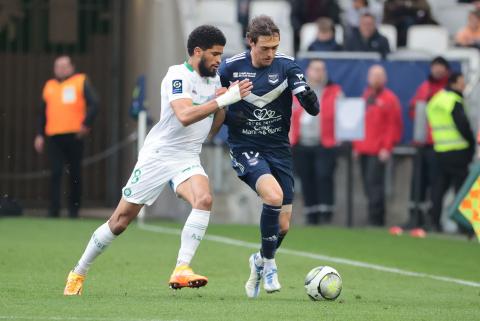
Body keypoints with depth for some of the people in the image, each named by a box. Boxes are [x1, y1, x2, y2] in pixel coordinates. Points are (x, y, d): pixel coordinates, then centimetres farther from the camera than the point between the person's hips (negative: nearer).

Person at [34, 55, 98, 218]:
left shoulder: (81, 81, 6)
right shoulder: (49, 86, 17)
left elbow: (93, 103, -3)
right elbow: (42, 113, 19)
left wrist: (86, 124, -11)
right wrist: (40, 135, 12)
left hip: (74, 135, -3)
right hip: (54, 136, 3)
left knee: (75, 173, 4)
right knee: (55, 173, -6)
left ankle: (74, 209, 13)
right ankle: (53, 210, -7)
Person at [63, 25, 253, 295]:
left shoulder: (214, 80, 9)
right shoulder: (178, 76, -15)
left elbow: (211, 128, 15)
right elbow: (184, 116, -31)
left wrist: (223, 106, -4)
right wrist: (224, 99, -31)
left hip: (188, 159, 5)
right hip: (158, 154, -5)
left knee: (204, 199, -27)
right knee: (120, 221, 1)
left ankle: (182, 271, -29)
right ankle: (78, 274, 19)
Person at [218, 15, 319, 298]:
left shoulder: (287, 66, -6)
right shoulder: (230, 68, -6)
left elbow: (313, 108, -14)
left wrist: (309, 99, -37)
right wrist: (227, 116, -11)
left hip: (279, 150, 3)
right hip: (246, 149, -3)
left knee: (283, 226, 2)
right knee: (273, 196, -30)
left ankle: (260, 262, 36)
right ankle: (269, 263, -10)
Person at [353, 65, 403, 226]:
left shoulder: (389, 99, -2)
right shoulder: (366, 97, 19)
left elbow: (394, 126, -7)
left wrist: (387, 148, -13)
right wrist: (356, 146, 16)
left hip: (379, 152, -7)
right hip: (363, 150, 7)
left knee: (374, 183, -14)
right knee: (368, 184, 6)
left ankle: (375, 219, -15)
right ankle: (377, 219, 11)